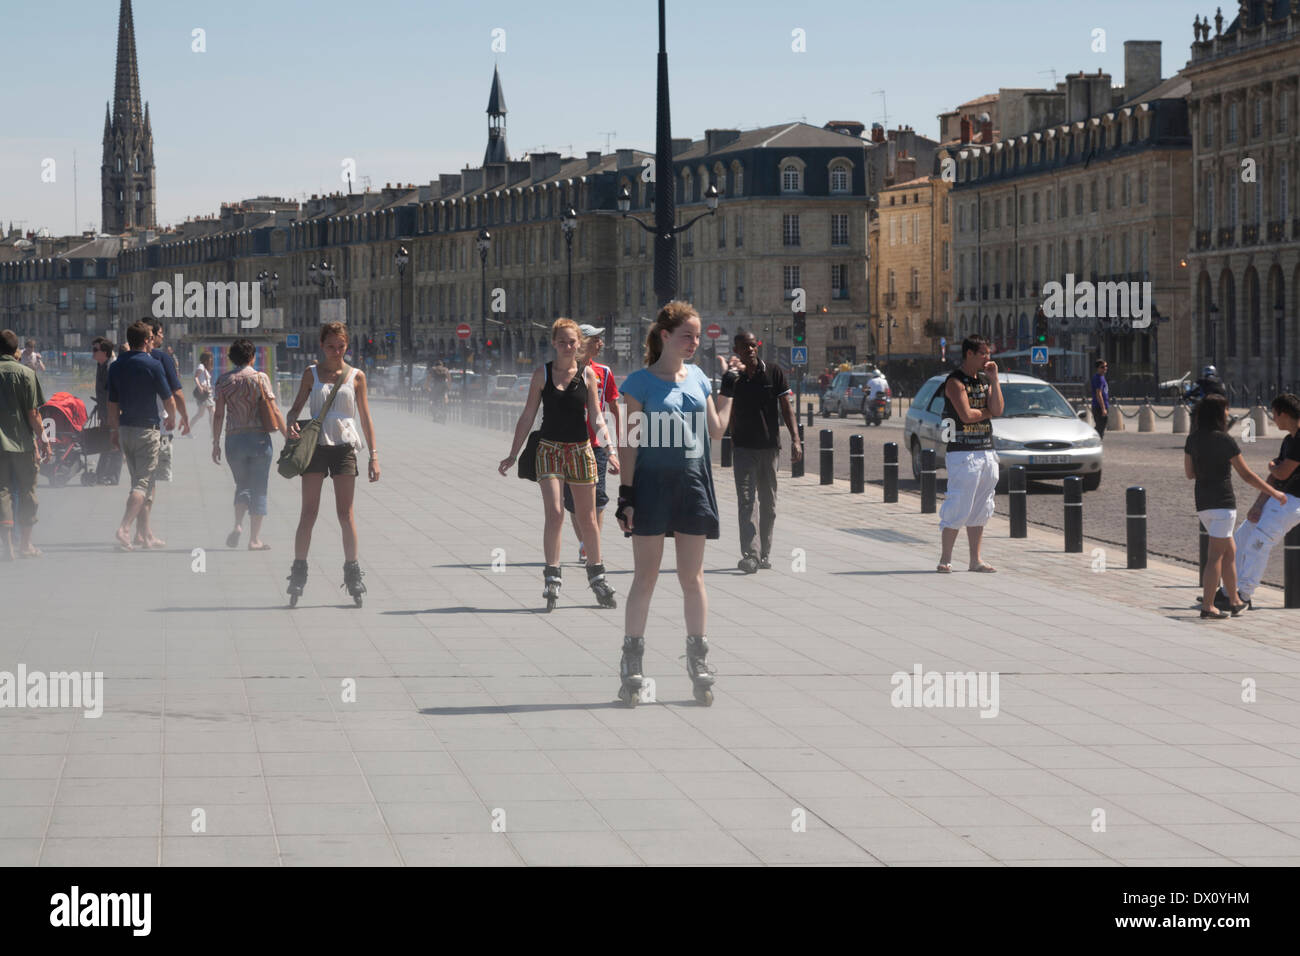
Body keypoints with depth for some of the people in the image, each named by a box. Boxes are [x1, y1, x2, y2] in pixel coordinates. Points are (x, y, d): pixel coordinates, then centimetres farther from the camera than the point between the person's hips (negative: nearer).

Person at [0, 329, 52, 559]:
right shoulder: (25, 373, -5)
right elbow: (32, 413, -7)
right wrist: (43, 439, 1)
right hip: (23, 442, -1)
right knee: (26, 491, 10)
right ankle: (25, 543, 15)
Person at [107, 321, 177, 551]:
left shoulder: (116, 366, 7)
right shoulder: (152, 365, -10)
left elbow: (112, 404, 11)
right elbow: (169, 400, -3)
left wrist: (115, 431, 19)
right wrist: (171, 418, 16)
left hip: (125, 429, 6)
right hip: (147, 429, -6)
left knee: (139, 480, 15)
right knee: (143, 482, -6)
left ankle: (146, 533, 17)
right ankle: (124, 529, -20)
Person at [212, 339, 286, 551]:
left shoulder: (224, 380, 3)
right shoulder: (260, 378, -4)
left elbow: (218, 414, 2)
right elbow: (272, 410, -8)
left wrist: (216, 442, 8)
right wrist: (287, 434, -2)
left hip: (234, 438, 2)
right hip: (259, 438, -2)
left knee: (242, 485, 17)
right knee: (258, 489, 5)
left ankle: (238, 525, -6)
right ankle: (254, 538, 2)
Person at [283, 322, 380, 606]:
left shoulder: (356, 376, 7)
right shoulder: (311, 373, 7)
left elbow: (365, 418, 8)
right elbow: (296, 407, 8)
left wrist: (374, 455, 3)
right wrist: (291, 424, -16)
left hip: (344, 446, 0)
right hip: (315, 445, 0)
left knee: (346, 514, 1)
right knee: (309, 513, -2)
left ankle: (352, 572, 8)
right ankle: (298, 572, 1)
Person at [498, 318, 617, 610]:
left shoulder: (588, 374, 1)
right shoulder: (542, 374, 0)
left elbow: (596, 415, 1)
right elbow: (527, 416, 5)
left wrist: (606, 437, -17)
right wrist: (513, 455, 4)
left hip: (581, 450, 1)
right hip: (550, 449, -1)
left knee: (586, 518, 8)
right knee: (554, 513, -13)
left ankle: (597, 575, 22)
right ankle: (551, 578, -9)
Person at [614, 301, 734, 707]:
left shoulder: (698, 377, 10)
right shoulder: (642, 382, -4)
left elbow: (716, 430, 11)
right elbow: (631, 440, -6)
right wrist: (626, 493, -10)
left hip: (693, 480, 4)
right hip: (653, 481, -4)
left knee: (692, 577, 7)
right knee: (645, 576, -1)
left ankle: (698, 658, 13)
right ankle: (631, 661, 3)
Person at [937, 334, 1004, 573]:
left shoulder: (985, 380, 14)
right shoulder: (955, 381, -9)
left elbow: (998, 409, 1)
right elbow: (966, 415, -18)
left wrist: (994, 379, -4)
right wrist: (988, 412, -1)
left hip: (986, 451, 8)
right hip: (962, 452, -8)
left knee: (980, 509, 10)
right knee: (958, 507, -9)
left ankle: (975, 559, 15)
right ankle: (945, 559, -4)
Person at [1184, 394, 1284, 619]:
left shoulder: (1193, 440, 5)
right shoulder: (1224, 440, -13)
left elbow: (1189, 473, 11)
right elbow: (1246, 475, -10)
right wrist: (1274, 493, 0)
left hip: (1202, 502, 7)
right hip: (1222, 501, -7)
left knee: (1229, 552, 18)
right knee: (1216, 555, -4)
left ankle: (1235, 602, 24)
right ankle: (1207, 606, -6)